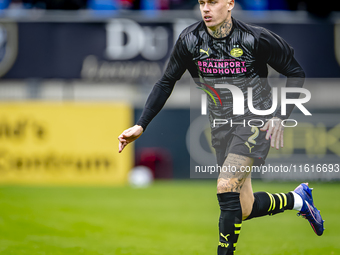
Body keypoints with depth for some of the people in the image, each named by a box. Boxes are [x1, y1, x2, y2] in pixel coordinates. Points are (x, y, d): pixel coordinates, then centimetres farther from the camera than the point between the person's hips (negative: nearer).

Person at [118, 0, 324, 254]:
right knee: (244, 210, 6)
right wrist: (141, 125, -3)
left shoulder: (256, 38, -16)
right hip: (222, 125, 5)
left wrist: (280, 117, -10)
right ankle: (298, 199, 34)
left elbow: (296, 73, -3)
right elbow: (166, 83, 4)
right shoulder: (189, 40, -7)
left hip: (256, 119, -5)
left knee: (226, 188, -24)